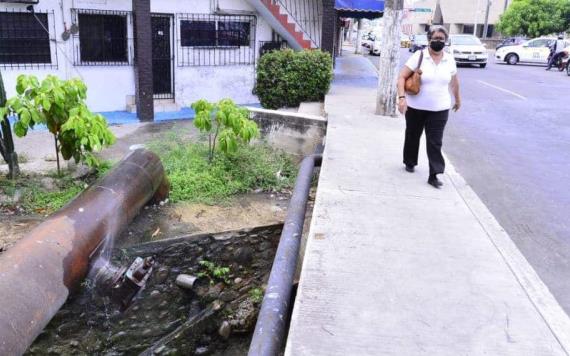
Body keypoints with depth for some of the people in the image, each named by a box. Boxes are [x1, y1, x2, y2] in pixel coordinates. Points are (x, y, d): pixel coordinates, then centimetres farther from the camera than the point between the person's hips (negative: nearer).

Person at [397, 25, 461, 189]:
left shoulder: (450, 60, 2)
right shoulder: (419, 56, -10)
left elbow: (454, 81, 17)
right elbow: (402, 77, -12)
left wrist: (457, 99, 26)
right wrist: (402, 97, -25)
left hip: (440, 109, 1)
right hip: (415, 107, -1)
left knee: (435, 142, -3)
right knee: (412, 136, 16)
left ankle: (434, 175, -1)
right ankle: (410, 162, 38)